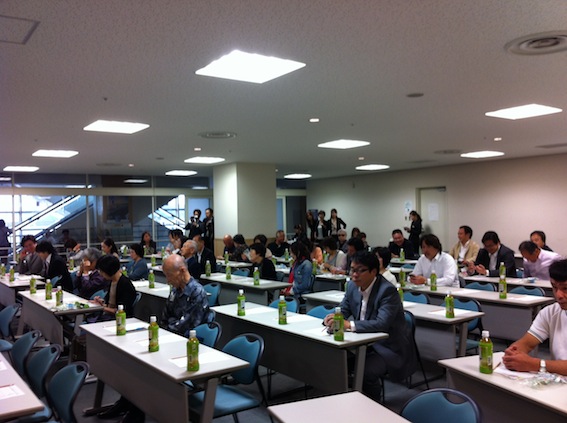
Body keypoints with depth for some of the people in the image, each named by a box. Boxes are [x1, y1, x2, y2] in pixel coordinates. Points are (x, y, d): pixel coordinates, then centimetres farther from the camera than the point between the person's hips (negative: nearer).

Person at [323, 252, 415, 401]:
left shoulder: (387, 290, -21)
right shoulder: (352, 287, 1)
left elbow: (382, 323, -32)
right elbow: (343, 310, 12)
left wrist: (349, 324, -38)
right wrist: (334, 317, -12)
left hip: (389, 348, -7)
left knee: (365, 372, -29)